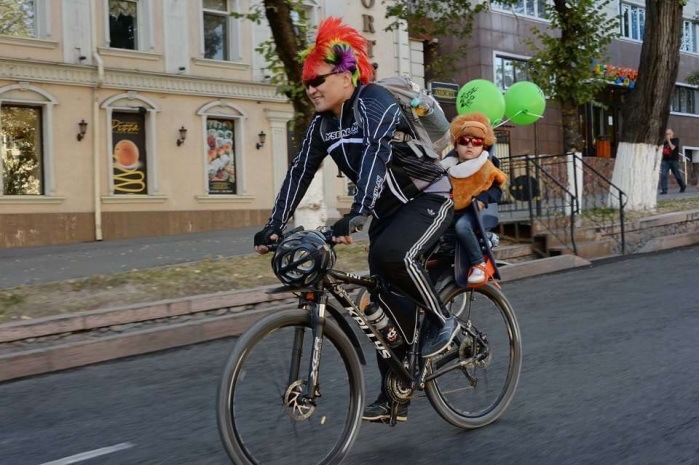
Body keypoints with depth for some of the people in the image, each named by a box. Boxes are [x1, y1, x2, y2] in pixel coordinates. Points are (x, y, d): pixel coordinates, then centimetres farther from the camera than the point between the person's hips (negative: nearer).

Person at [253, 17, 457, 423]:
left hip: (430, 198, -8)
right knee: (385, 296, 2)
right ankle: (395, 396, 12)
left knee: (391, 255, -34)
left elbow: (375, 154, -37)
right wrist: (275, 227, -9)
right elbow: (300, 173, 0)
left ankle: (443, 321, -9)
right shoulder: (322, 124, 2)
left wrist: (356, 215, -50)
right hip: (389, 210, 8)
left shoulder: (375, 102, -22)